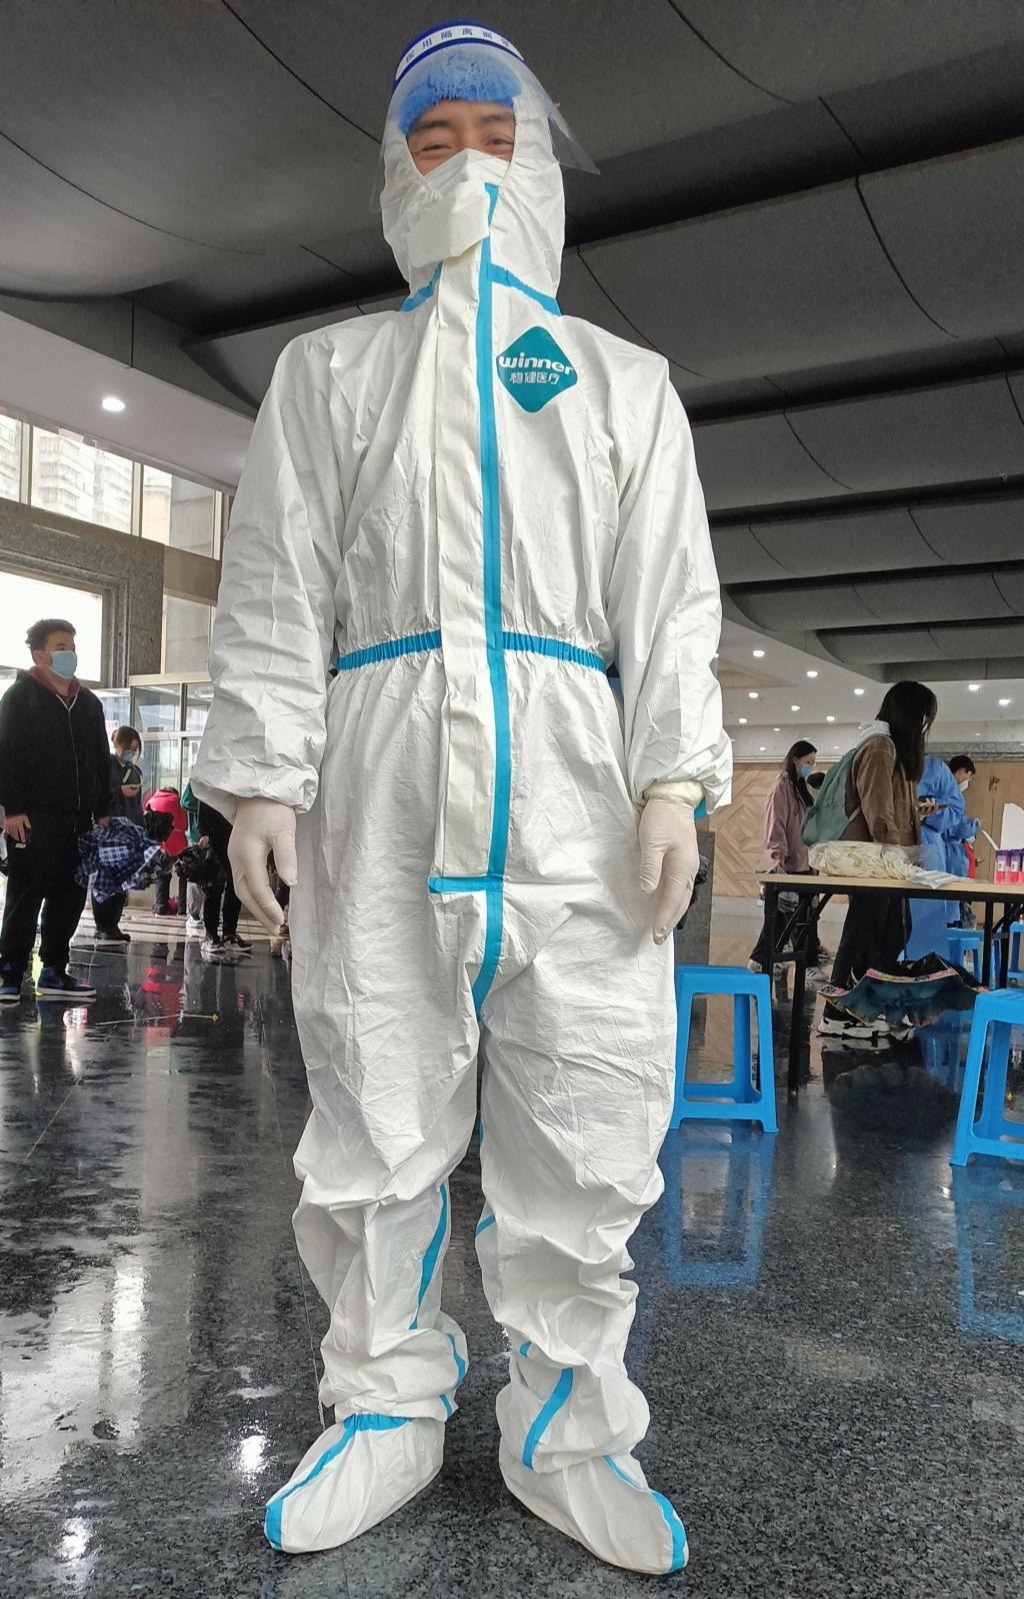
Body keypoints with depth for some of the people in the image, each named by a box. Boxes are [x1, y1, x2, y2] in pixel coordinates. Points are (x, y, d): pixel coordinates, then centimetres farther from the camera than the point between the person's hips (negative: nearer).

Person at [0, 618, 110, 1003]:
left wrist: (103, 810, 12)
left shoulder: (89, 703, 17)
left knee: (69, 897, 7)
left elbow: (102, 761, 19)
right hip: (33, 817, -6)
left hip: (78, 818, 6)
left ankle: (53, 972, 15)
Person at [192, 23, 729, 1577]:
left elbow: (673, 598, 9)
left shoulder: (624, 381, 20)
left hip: (572, 786, 1)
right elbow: (276, 588, 9)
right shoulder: (330, 370, 20)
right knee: (375, 1123, 4)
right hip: (381, 782, 0)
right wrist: (262, 775, -2)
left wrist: (674, 779, -4)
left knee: (589, 1129, 0)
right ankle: (389, 1406, 22)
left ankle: (568, 1429, 19)